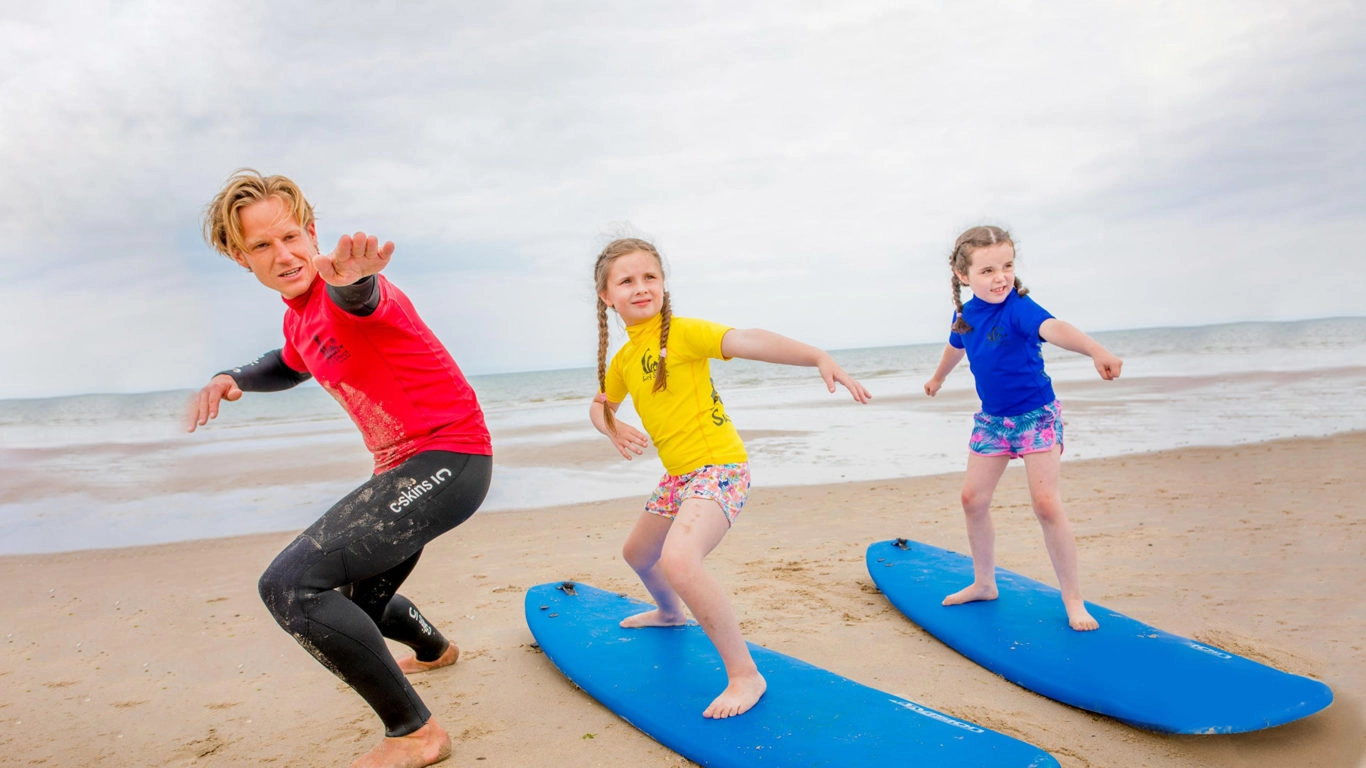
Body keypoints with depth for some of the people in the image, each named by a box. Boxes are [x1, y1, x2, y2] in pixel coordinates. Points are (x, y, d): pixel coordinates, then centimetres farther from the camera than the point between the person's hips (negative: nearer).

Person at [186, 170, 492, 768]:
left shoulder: (338, 294, -17)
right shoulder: (297, 314, 10)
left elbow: (360, 300, -43)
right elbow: (290, 365, 32)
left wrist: (353, 281, -68)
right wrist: (231, 379, 12)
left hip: (449, 459, -10)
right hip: (404, 469, 10)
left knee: (290, 584, -21)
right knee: (356, 601, 26)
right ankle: (435, 651, 59)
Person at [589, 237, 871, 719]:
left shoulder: (682, 332, -14)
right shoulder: (621, 361, 9)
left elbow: (748, 341, -28)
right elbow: (600, 406, 26)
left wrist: (819, 358, -42)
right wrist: (613, 429, 1)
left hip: (719, 466, -9)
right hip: (678, 475, 9)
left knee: (678, 559, -32)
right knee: (637, 554, 28)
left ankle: (745, 675, -20)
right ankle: (670, 612, 61)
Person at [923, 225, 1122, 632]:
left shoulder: (1017, 308, -23)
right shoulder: (965, 315, -3)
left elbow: (1053, 328, -45)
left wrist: (1096, 350, -65)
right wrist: (938, 377, 41)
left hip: (1036, 416, -6)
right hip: (992, 419, 6)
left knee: (1046, 503, -12)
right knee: (973, 498, 8)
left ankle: (1074, 599, 2)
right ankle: (984, 583, 27)